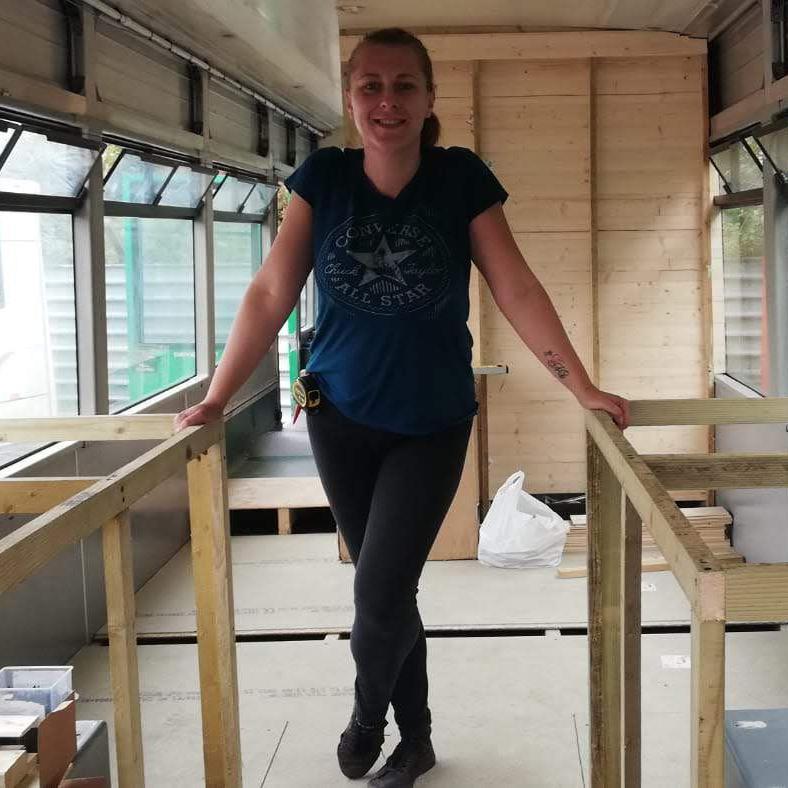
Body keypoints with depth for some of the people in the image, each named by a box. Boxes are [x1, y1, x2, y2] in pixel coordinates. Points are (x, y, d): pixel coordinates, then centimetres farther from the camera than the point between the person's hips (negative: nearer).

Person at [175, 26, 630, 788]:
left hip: (432, 425, -2)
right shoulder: (322, 178, -6)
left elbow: (518, 292, -7)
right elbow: (270, 294, -4)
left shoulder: (462, 179, -9)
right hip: (341, 419, 2)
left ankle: (367, 713, 25)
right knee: (385, 588, 11)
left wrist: (584, 389, -9)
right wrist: (216, 398, -4)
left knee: (380, 592, -7)